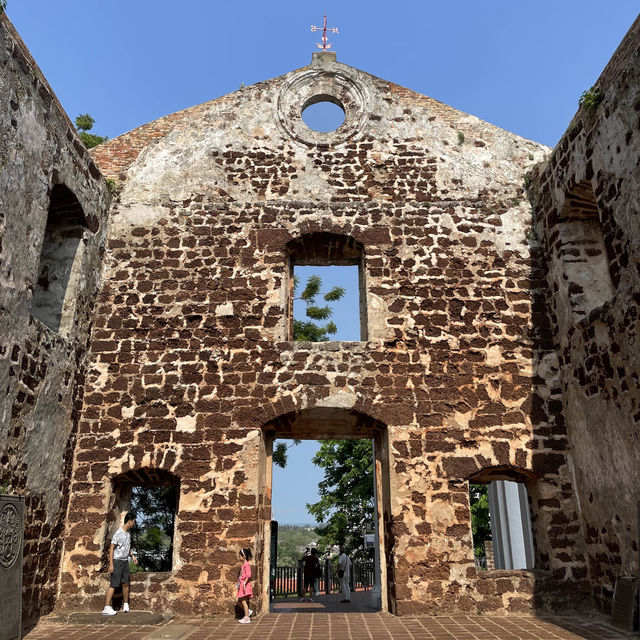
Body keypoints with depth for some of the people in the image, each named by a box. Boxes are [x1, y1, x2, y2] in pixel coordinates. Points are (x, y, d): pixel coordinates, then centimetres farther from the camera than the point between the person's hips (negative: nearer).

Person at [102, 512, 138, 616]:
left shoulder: (128, 533, 10)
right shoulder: (118, 533, -15)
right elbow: (111, 548, -15)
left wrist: (132, 556, 11)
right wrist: (111, 564, -18)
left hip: (125, 561, 8)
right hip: (117, 561, -7)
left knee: (126, 583, 10)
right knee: (113, 585, -8)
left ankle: (125, 605, 20)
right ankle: (107, 608, -5)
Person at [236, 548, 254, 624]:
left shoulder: (247, 564, -14)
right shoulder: (242, 565, 15)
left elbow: (248, 575, -22)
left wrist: (244, 583, -28)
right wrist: (238, 583, 23)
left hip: (245, 585, -9)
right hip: (241, 585, 9)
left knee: (243, 601, -5)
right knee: (239, 600, 11)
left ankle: (247, 618, 2)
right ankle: (249, 611, 23)